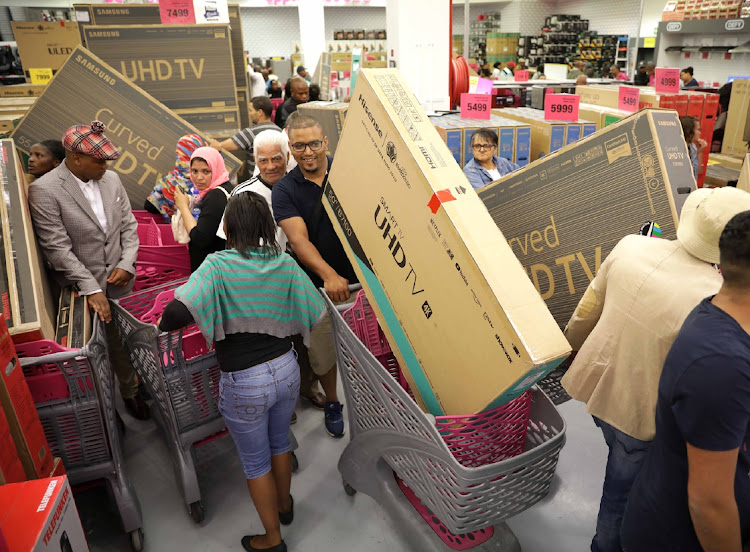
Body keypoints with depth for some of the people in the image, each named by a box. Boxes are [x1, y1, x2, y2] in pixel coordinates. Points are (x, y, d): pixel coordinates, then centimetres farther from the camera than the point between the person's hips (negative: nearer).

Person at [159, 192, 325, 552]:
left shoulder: (218, 265, -18)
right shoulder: (285, 264, -6)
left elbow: (178, 312, -30)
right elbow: (314, 314, 1)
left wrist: (163, 326, -8)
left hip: (244, 385, -4)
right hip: (286, 369, 5)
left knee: (255, 462, 18)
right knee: (280, 442, 29)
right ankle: (284, 505, 54)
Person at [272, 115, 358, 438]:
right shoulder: (284, 190, -3)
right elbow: (299, 239, -16)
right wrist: (328, 274, -32)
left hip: (361, 277, 0)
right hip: (319, 284, 0)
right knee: (322, 350, 13)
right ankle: (332, 402, 39)